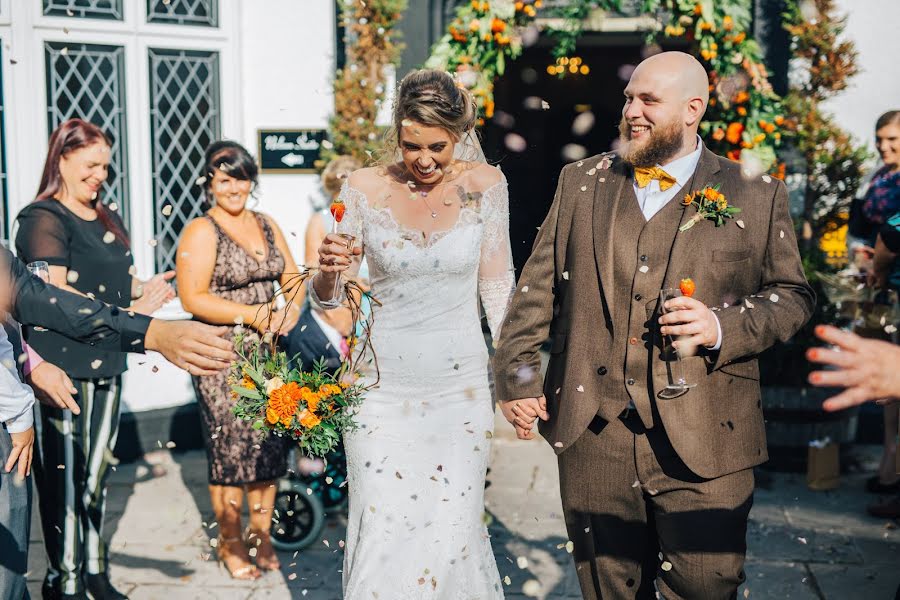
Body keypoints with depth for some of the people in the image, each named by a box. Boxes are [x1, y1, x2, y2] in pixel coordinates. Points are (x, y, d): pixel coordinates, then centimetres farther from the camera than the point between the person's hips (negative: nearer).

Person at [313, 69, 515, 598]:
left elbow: (497, 287, 6)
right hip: (380, 388, 0)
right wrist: (328, 272, -20)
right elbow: (326, 299, 3)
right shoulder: (365, 189, -2)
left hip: (459, 388, 0)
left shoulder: (484, 185, -1)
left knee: (454, 531, 3)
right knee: (382, 532, -1)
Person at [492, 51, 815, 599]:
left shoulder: (755, 194, 4)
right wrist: (515, 374, 6)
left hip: (704, 438, -2)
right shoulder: (582, 182, 12)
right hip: (594, 435, 3)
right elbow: (538, 284, 13)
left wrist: (726, 327, -11)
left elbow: (792, 295, 7)